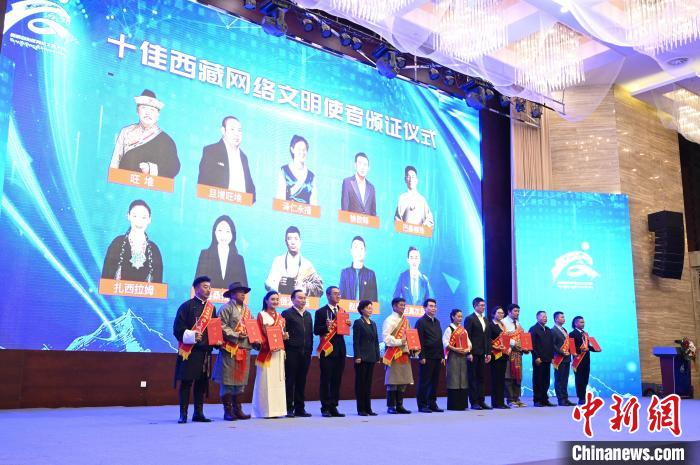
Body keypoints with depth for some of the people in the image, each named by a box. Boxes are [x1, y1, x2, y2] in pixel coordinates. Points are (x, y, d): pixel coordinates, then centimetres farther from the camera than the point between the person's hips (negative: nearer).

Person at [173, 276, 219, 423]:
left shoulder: (211, 308, 15)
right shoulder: (187, 306, -3)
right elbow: (177, 328, -7)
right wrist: (191, 336, -21)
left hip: (205, 351, 6)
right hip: (190, 351, -6)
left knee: (202, 382, 8)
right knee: (186, 381, -2)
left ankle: (198, 413, 17)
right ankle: (183, 414, 4)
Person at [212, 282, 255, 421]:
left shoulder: (247, 310, 18)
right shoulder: (226, 308, -3)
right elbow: (222, 327, -10)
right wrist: (236, 335, -17)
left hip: (244, 348, 7)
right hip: (230, 349, -7)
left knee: (241, 379, 10)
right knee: (227, 380, -3)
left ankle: (237, 409, 18)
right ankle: (228, 411, 4)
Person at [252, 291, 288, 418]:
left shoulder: (280, 317, 17)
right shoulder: (261, 315, 1)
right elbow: (259, 333, -5)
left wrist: (285, 336, -3)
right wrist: (268, 345, -18)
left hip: (279, 352, 5)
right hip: (266, 351, -5)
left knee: (278, 379, 5)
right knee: (266, 380, -6)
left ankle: (276, 409, 9)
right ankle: (265, 410, -1)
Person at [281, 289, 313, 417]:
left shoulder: (308, 315, 18)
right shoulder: (287, 313, 0)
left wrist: (310, 351, 11)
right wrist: (285, 350, -10)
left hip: (305, 353, 5)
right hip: (292, 352, -5)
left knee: (301, 381, 7)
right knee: (290, 381, -2)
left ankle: (300, 408, 13)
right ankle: (289, 409, 3)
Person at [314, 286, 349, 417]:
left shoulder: (342, 311, 15)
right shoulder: (321, 312, -2)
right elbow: (316, 331, -7)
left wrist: (347, 325, -3)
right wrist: (326, 326, -24)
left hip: (340, 349, 6)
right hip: (327, 349, -6)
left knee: (337, 380, 8)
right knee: (325, 379, -3)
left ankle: (333, 407, 14)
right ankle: (325, 408, 2)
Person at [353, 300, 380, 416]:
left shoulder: (373, 324, 15)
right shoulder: (358, 323, -4)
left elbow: (376, 341, 15)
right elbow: (355, 341, -9)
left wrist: (378, 356, 10)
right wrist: (357, 356, -16)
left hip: (371, 357, 6)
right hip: (362, 357, -6)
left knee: (368, 383, 9)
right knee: (361, 383, -1)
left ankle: (368, 408, 13)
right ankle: (361, 409, 4)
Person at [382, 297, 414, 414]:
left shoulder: (405, 320, 16)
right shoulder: (389, 320, -7)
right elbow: (386, 337, -15)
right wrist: (399, 342, -20)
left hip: (404, 353, 7)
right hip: (393, 353, -7)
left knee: (403, 380, 7)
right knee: (392, 381, -4)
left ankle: (399, 405, 14)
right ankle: (391, 406, 2)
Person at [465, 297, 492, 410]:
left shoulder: (485, 320, 17)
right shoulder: (470, 319, -5)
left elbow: (487, 338, 17)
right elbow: (467, 337, -10)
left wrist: (488, 353, 10)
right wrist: (469, 353, -15)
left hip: (482, 353, 7)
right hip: (473, 353, -7)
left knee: (481, 378, 8)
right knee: (473, 378, -2)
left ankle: (481, 401, 12)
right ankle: (474, 402, 1)